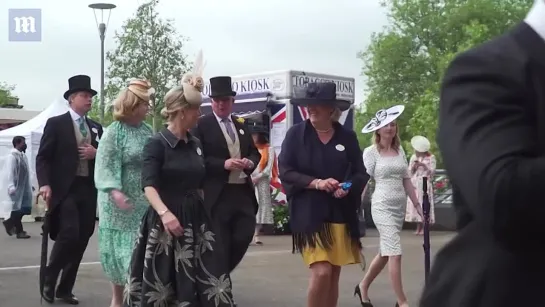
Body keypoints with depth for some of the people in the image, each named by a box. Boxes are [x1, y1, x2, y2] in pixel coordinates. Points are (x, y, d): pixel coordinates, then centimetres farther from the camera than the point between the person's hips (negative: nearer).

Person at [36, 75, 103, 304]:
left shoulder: (96, 127, 16)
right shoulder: (56, 123, 1)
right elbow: (43, 157, -4)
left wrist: (96, 154, -3)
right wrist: (45, 184, -18)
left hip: (88, 190, 5)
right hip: (65, 189, -5)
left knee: (82, 239, 4)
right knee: (70, 233, -19)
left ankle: (65, 289, 15)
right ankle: (49, 281, 2)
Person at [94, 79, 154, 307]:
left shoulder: (147, 130, 7)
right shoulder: (114, 132, -11)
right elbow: (106, 166, -17)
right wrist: (115, 192, -31)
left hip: (145, 202, 5)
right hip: (122, 203, -5)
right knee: (120, 248, 3)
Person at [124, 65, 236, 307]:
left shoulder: (196, 144, 10)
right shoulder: (157, 143, -9)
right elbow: (149, 185, -20)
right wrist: (164, 213, -36)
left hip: (195, 218, 6)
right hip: (166, 219, -6)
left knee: (209, 280, 1)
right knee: (160, 284, 1)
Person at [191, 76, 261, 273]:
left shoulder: (241, 125, 17)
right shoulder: (202, 125, -3)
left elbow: (255, 152, 20)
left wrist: (251, 162, -3)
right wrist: (224, 164, -21)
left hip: (243, 191, 6)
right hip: (217, 195, -6)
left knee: (244, 237, 3)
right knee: (220, 244, 0)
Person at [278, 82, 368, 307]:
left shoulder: (347, 136, 4)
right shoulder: (296, 134, -1)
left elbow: (361, 174, 9)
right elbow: (285, 172, -5)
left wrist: (348, 187, -13)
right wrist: (316, 183, -17)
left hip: (341, 214, 3)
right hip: (309, 213, -3)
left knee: (334, 275, 9)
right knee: (321, 272, -14)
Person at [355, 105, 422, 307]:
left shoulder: (400, 150, 10)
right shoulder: (371, 152, -5)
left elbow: (406, 180, 13)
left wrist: (417, 204, 11)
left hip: (400, 206, 7)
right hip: (382, 207, -6)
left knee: (385, 253, 15)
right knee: (394, 253, -10)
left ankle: (363, 287, 33)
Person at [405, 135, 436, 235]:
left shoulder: (431, 157, 0)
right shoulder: (413, 157, 11)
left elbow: (432, 171, -6)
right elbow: (410, 172, 11)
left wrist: (423, 165, -18)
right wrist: (413, 167, -9)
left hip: (425, 184, -4)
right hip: (415, 184, 4)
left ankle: (424, 228, -3)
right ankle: (418, 227, 8)